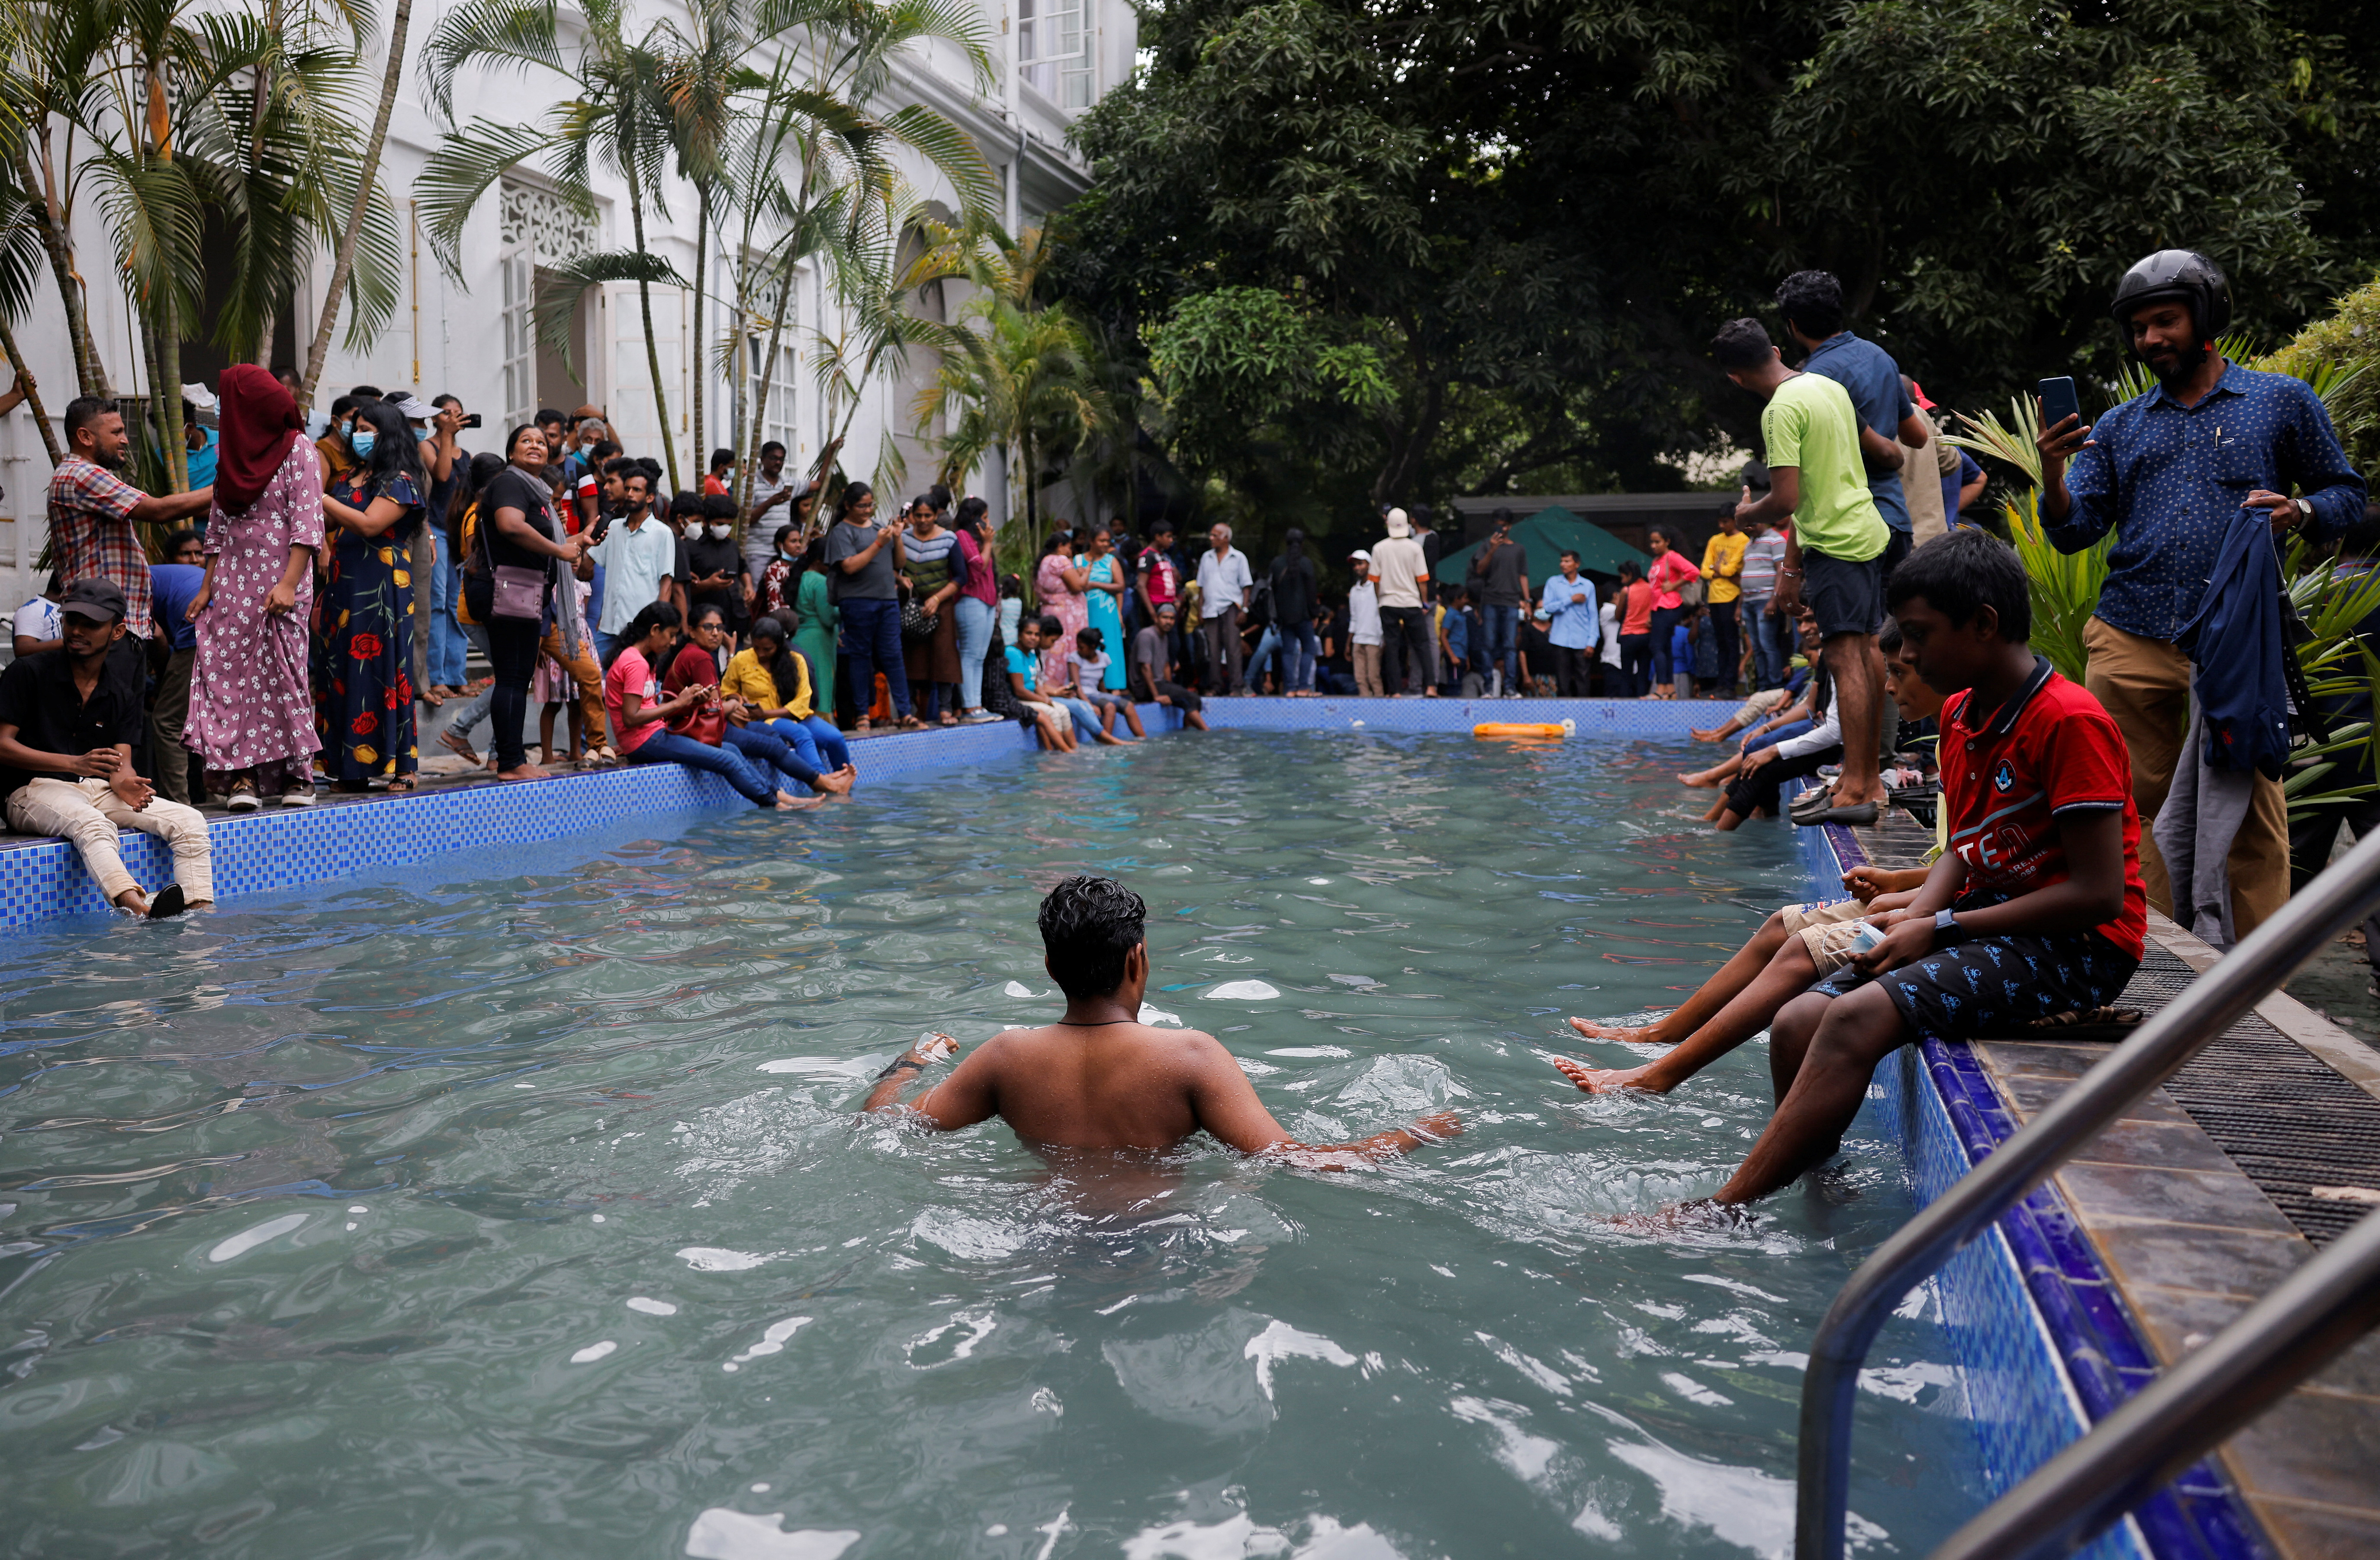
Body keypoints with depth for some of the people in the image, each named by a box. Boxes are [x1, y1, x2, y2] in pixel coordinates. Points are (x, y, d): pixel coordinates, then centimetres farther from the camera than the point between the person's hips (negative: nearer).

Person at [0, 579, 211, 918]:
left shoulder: (123, 684, 11)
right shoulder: (28, 673, -3)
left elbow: (122, 759, 5)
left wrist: (123, 782, -21)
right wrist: (75, 764, -23)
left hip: (99, 789, 6)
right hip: (35, 789, -5)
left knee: (189, 821, -14)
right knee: (92, 824, -39)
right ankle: (137, 909, -61)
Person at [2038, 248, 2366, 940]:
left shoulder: (2283, 402, 11)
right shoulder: (2118, 427, 17)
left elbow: (2346, 494, 13)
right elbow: (2074, 532, 9)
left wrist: (2298, 512, -9)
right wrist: (2052, 472, -10)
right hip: (2130, 643, 2)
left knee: (2252, 810, -1)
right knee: (2137, 802, 3)